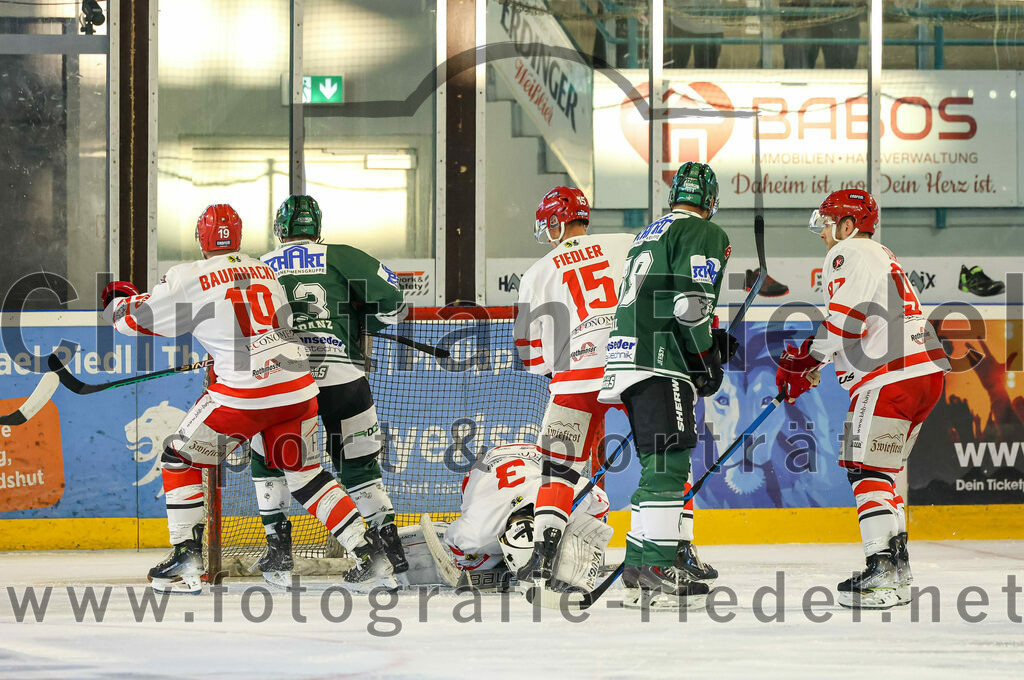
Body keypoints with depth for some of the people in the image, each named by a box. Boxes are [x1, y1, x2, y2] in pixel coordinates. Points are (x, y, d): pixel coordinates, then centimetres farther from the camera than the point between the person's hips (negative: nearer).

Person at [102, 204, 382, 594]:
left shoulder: (189, 279, -2)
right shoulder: (266, 271, 16)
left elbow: (134, 320, 6)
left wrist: (117, 298, 29)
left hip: (244, 391, -5)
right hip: (298, 386, 5)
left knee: (181, 459, 12)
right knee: (302, 470, 21)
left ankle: (186, 559, 3)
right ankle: (365, 552, 14)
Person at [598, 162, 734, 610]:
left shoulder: (649, 236, 26)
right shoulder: (705, 234, -3)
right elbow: (690, 302, -15)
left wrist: (710, 340, 26)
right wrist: (708, 358, -3)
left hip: (627, 359, 9)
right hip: (659, 366, -9)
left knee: (668, 462, 17)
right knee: (668, 460, -14)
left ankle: (675, 552, 23)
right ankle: (655, 571, -20)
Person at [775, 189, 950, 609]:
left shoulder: (848, 254, -4)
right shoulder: (884, 258, 28)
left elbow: (845, 320, -17)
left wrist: (802, 361, -8)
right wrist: (806, 361, 18)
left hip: (891, 377, -10)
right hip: (927, 373, 10)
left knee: (868, 472, -10)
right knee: (880, 472, 16)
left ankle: (882, 575, -19)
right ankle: (897, 572, 16)